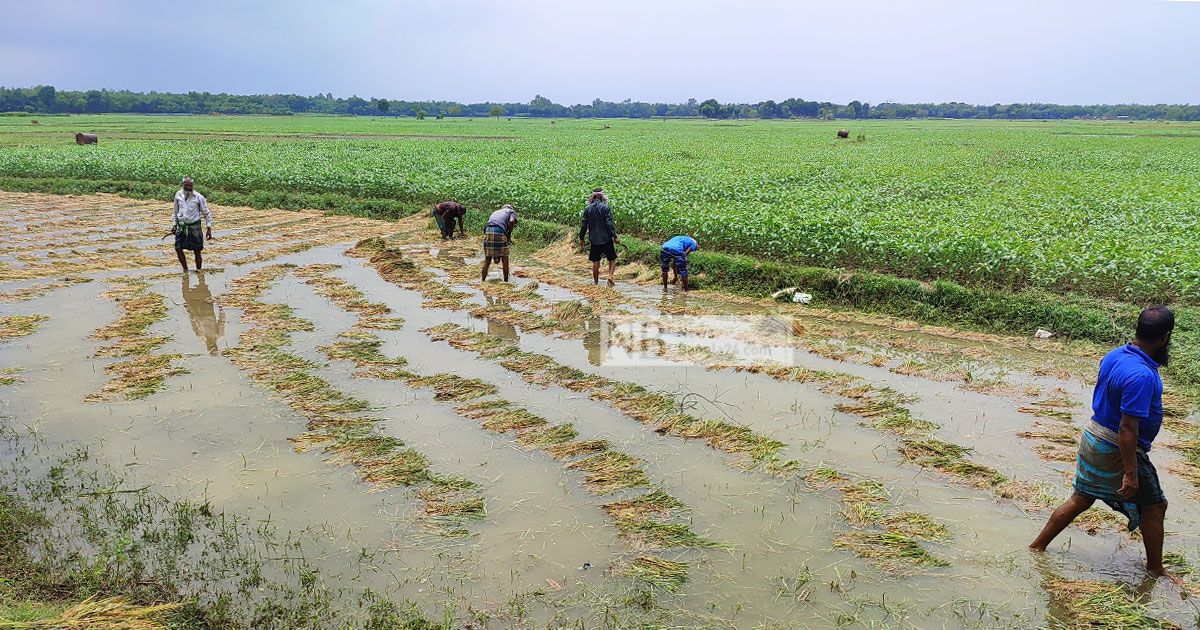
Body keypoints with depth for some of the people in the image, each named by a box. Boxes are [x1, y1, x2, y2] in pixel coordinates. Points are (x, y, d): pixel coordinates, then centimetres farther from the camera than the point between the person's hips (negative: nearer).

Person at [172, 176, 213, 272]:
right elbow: (175, 211, 15)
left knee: (197, 251, 2)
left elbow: (206, 213, -2)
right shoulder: (178, 195, 1)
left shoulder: (199, 197, -9)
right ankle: (185, 269, 18)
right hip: (181, 226, 3)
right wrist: (174, 224, 12)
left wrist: (209, 228, -5)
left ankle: (199, 270, 16)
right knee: (178, 249, -1)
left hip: (194, 226, -3)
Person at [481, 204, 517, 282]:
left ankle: (482, 280, 15)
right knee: (505, 258, 9)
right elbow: (511, 221, -1)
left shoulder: (495, 212, 37)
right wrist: (509, 235, 8)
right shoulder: (511, 211, 22)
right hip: (500, 232, -4)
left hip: (488, 231, 4)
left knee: (487, 258, 14)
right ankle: (506, 281, 13)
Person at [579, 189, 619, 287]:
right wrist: (615, 237, -9)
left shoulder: (587, 209, 1)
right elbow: (609, 224, -14)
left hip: (594, 239, 3)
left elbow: (583, 225, 3)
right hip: (606, 238, -3)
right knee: (612, 259, 9)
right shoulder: (605, 207, -9)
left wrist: (581, 239, 11)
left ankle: (596, 282, 16)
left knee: (595, 262, 11)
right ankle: (610, 276, -10)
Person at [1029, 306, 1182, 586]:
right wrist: (1131, 474, -24)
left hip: (1094, 435, 8)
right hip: (1117, 450, -8)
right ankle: (1155, 570, 27)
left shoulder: (1114, 356, -1)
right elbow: (1127, 429, -29)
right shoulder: (1142, 376, -28)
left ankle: (1037, 546, 25)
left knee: (1081, 500, 18)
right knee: (1154, 505, 12)